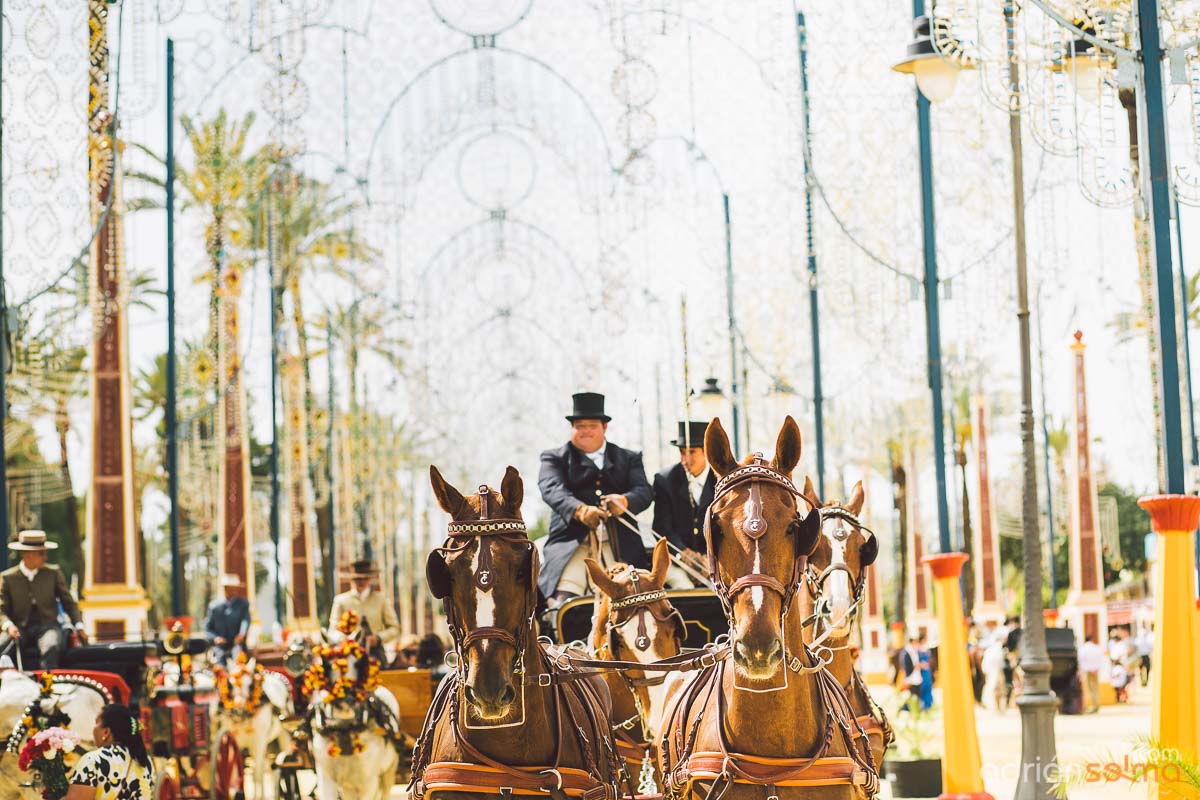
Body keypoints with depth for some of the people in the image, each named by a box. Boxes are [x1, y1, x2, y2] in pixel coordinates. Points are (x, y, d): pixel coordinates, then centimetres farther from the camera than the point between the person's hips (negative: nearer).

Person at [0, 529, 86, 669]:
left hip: (47, 625, 0)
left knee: (50, 647, -35)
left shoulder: (53, 573, 8)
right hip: (20, 627, 0)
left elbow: (69, 602, 11)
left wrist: (79, 626, -2)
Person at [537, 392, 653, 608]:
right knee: (563, 604, -23)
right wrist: (579, 510, -26)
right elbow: (552, 489, -4)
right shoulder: (555, 458, 16)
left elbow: (644, 491, 5)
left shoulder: (629, 458, 21)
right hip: (572, 544, -1)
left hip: (619, 546, 1)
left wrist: (625, 501, -21)